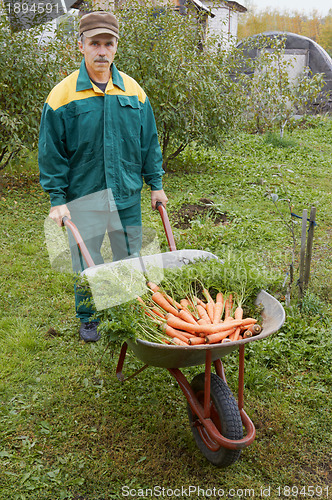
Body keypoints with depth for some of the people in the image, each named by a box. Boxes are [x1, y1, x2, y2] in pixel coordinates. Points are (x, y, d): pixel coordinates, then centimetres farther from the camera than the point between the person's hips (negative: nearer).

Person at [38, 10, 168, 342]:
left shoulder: (133, 91, 3)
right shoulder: (63, 95, -6)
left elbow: (149, 142, 10)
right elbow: (51, 152, -4)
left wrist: (155, 183, 9)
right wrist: (57, 199, -8)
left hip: (127, 194, 3)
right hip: (83, 196, -2)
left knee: (130, 260, 13)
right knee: (87, 264, 9)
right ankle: (88, 318, 30)